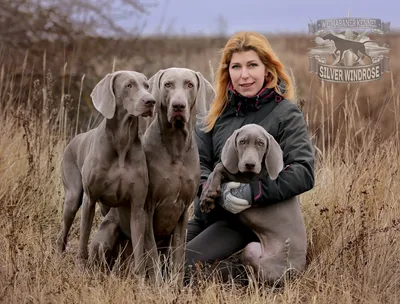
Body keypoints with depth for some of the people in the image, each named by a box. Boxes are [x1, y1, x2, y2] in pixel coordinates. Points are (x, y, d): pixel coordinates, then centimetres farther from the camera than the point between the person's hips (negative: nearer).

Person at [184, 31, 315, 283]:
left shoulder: (286, 114, -4)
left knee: (183, 265, -26)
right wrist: (218, 191, -17)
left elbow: (304, 173, -15)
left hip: (247, 223, -6)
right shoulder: (219, 111, 12)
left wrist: (254, 192, -25)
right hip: (207, 215, 6)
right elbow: (196, 162, 4)